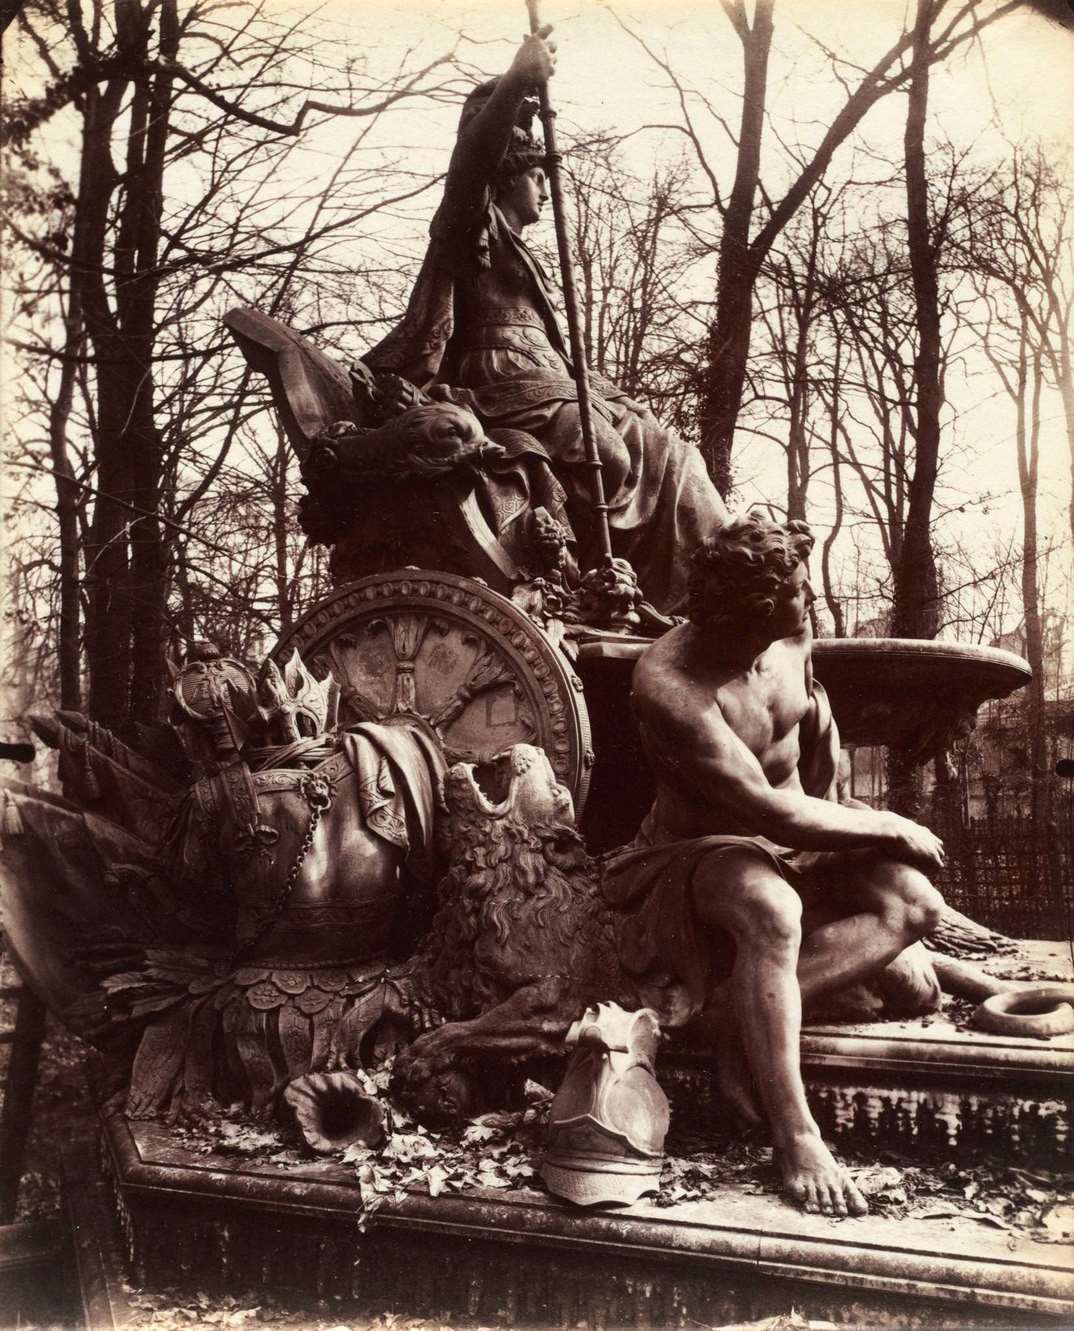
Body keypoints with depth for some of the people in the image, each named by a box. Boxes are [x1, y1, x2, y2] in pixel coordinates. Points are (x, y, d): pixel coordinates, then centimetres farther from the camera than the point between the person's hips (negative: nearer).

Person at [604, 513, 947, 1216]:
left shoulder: (792, 638, -8)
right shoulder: (669, 684, -30)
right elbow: (774, 813, -30)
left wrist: (832, 815, 13)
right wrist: (888, 828, -19)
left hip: (792, 842, 7)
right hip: (698, 854, -7)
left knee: (915, 901, -18)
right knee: (772, 912, -41)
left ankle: (740, 1017, -25)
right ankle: (796, 1136, -32)